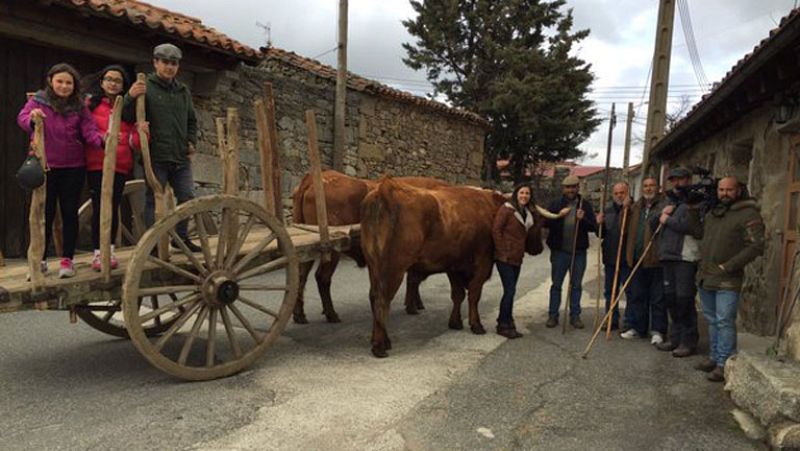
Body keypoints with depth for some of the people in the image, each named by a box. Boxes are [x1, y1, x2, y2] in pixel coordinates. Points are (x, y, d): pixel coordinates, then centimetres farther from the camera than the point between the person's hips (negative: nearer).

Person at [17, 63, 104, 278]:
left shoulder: (79, 106, 6)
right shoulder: (38, 100, 2)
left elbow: (89, 131, -5)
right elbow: (22, 118, -12)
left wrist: (102, 140, -26)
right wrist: (32, 119, -35)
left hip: (73, 167, 1)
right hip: (45, 166, -1)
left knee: (70, 212, 5)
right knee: (45, 213, 6)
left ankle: (67, 259, 13)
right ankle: (41, 260, 18)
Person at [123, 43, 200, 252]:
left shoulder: (183, 91, 16)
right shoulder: (146, 87, -2)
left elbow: (192, 120, 26)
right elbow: (128, 118, -7)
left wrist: (191, 141, 12)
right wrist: (130, 98, -24)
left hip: (181, 157, 6)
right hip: (156, 157, -5)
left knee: (187, 197, 8)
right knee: (154, 199, 2)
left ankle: (181, 237, 24)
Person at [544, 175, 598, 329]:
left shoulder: (585, 206, 3)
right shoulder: (555, 204, 1)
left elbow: (593, 227, -1)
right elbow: (545, 223, -5)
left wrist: (582, 219, -20)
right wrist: (558, 217, -23)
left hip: (579, 252, 1)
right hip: (559, 251, -1)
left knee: (576, 286, 11)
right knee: (556, 285, 7)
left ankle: (575, 315, 21)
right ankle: (553, 315, 16)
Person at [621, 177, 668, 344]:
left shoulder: (664, 205, -4)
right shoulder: (636, 207, 16)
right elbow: (626, 229, 17)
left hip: (656, 260, -6)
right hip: (638, 259, 6)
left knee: (658, 298, 3)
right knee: (636, 296, 12)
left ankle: (658, 331, 12)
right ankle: (637, 327, 23)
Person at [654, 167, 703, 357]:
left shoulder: (695, 202, -6)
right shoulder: (671, 202, 22)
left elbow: (691, 226, -21)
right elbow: (654, 224, 19)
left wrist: (668, 220, -10)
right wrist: (662, 213, 0)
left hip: (686, 257, -8)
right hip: (668, 256, 8)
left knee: (684, 299, -6)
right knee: (671, 297, 12)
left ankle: (689, 342, 3)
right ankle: (676, 338, 23)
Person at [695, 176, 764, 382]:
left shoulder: (748, 214, -8)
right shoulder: (711, 213, 15)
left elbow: (756, 246, -15)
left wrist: (729, 266, -16)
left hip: (727, 281, -7)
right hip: (705, 278, 7)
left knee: (724, 322, -6)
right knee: (712, 321, 15)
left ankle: (724, 364, 0)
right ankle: (714, 357, 25)